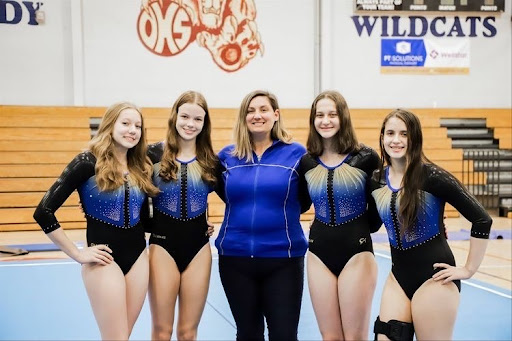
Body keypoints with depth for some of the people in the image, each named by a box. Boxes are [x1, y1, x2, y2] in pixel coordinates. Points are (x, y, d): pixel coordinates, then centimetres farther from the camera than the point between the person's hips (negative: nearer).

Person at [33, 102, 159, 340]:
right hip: (105, 261, -5)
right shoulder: (88, 163, -13)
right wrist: (77, 254, -14)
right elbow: (43, 213, -15)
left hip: (138, 258, 6)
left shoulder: (141, 166, 5)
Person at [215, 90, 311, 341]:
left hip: (283, 257, -2)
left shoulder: (296, 154, -2)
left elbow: (305, 200, 9)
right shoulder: (227, 156, 4)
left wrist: (284, 215, 0)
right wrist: (246, 214, 9)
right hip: (235, 256, 2)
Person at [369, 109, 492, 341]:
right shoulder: (377, 180, 1)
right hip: (398, 276, 5)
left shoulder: (431, 176, -15)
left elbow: (482, 219, -14)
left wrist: (469, 269, -10)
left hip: (433, 277, -5)